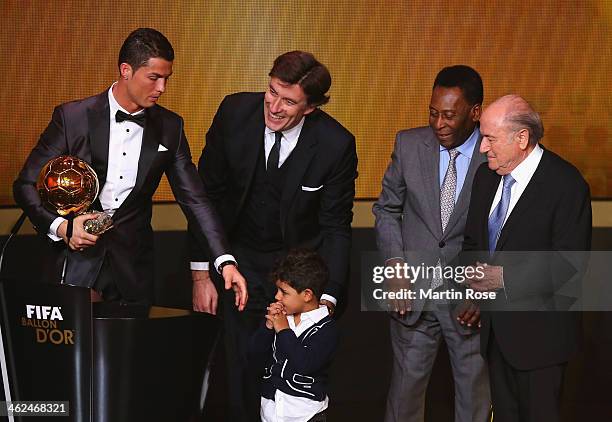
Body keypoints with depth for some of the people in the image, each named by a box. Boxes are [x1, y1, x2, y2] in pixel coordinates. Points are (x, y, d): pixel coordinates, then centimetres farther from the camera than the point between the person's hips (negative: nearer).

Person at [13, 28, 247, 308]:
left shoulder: (169, 127, 4)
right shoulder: (72, 117, -5)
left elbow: (194, 199, 3)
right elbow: (26, 185, -1)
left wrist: (226, 262, -9)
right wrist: (60, 226, -19)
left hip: (132, 271, 3)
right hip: (76, 261, -2)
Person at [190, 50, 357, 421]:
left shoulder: (336, 145, -18)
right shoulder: (235, 112, -14)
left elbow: (335, 228, -10)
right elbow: (207, 192, -5)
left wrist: (328, 297, -19)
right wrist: (201, 272, -6)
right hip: (241, 263, 2)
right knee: (244, 377, 6)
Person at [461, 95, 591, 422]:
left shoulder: (566, 185, -17)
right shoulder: (486, 176, 5)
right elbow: (472, 241, 17)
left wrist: (505, 279, -22)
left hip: (539, 332, -7)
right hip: (496, 327, 7)